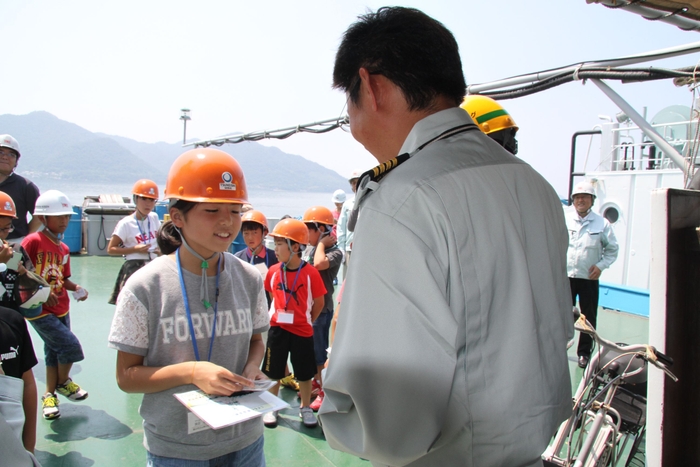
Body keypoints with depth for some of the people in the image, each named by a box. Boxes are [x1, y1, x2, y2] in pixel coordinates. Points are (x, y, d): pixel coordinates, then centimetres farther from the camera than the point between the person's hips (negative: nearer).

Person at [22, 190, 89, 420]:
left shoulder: (64, 248, 7)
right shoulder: (32, 241, -14)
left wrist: (76, 288, -6)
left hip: (61, 310, 8)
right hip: (39, 310, -8)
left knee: (54, 353, 18)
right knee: (71, 345, -14)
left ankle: (50, 395, 35)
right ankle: (63, 382, 13)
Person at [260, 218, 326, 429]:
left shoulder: (310, 273, -15)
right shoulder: (273, 271, -5)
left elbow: (319, 303, -4)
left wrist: (307, 321, 4)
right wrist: (278, 316, 7)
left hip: (302, 331, -2)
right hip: (277, 329, 3)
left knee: (304, 373, 12)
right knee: (273, 371, 13)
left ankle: (305, 408, 32)